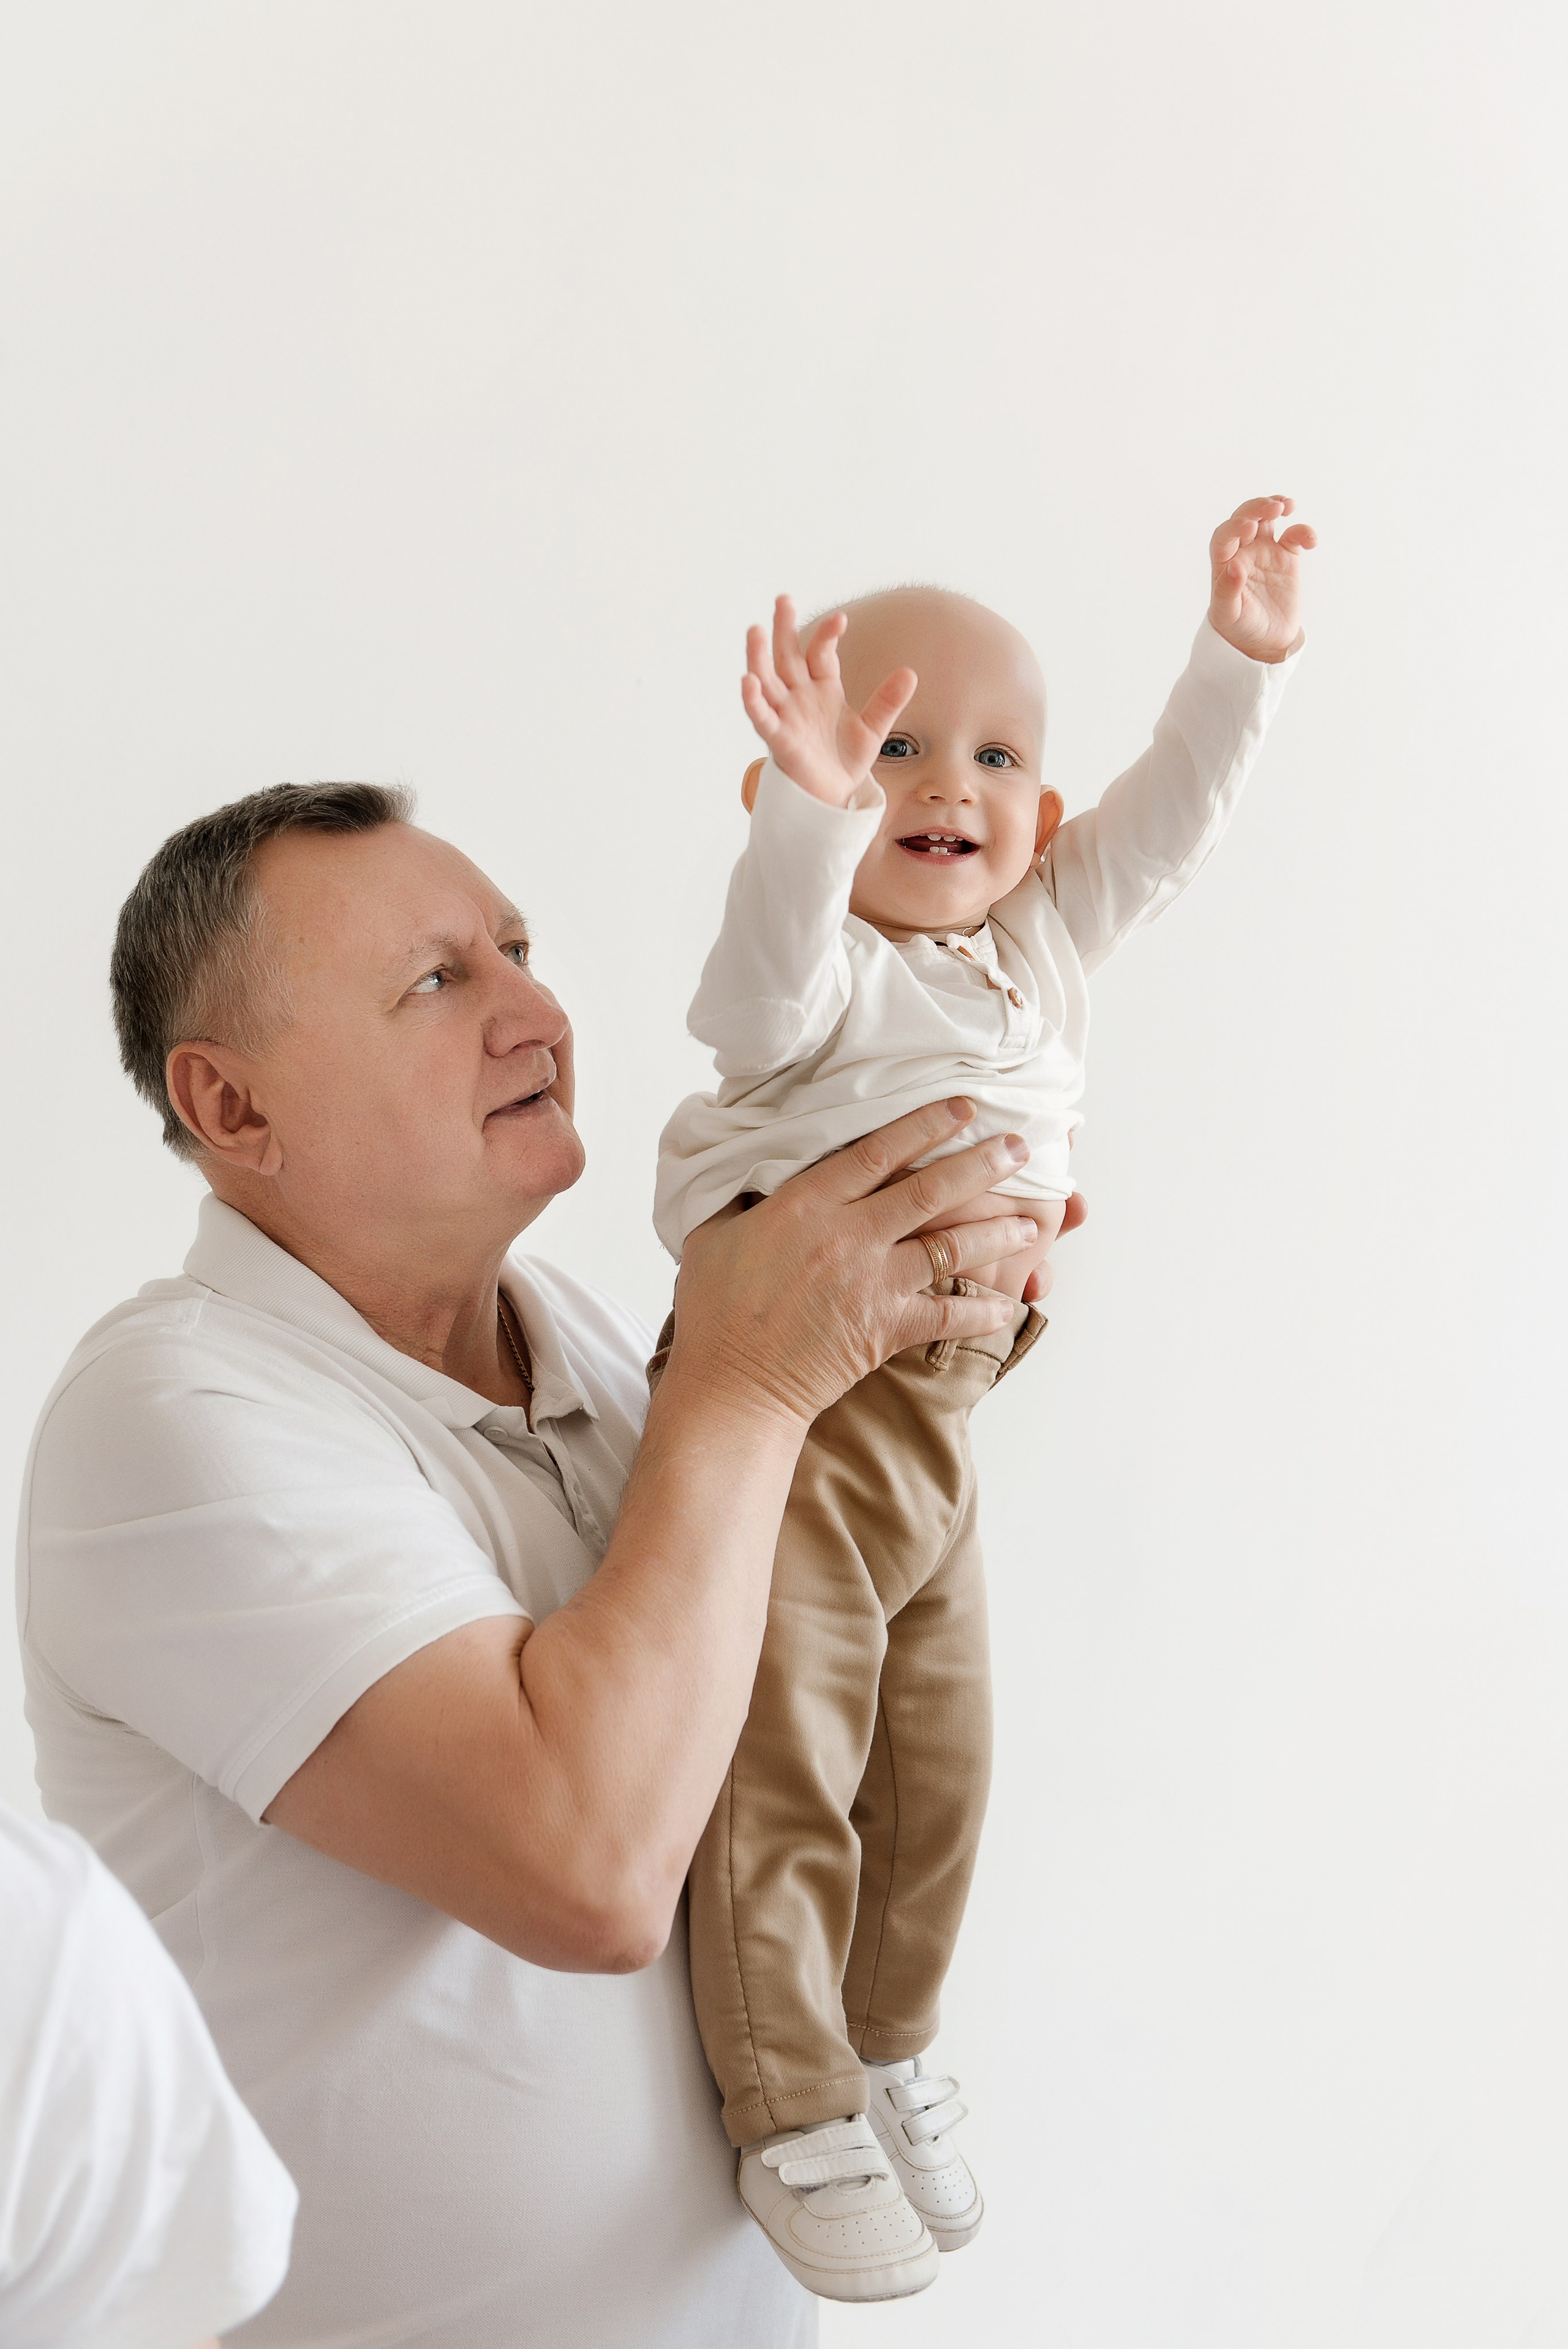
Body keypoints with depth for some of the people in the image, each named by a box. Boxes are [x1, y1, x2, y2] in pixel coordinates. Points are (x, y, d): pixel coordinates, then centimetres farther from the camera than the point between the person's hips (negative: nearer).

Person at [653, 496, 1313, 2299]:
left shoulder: (1039, 943, 12)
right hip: (785, 1416, -7)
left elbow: (1162, 822, 16)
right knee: (782, 1780, -3)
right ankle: (790, 2117, 11)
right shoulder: (833, 972, -11)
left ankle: (887, 2055, 35)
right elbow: (770, 983, -33)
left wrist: (1238, 657, 10)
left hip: (933, 1425, 8)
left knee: (934, 1772, 16)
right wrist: (815, 808, -47)